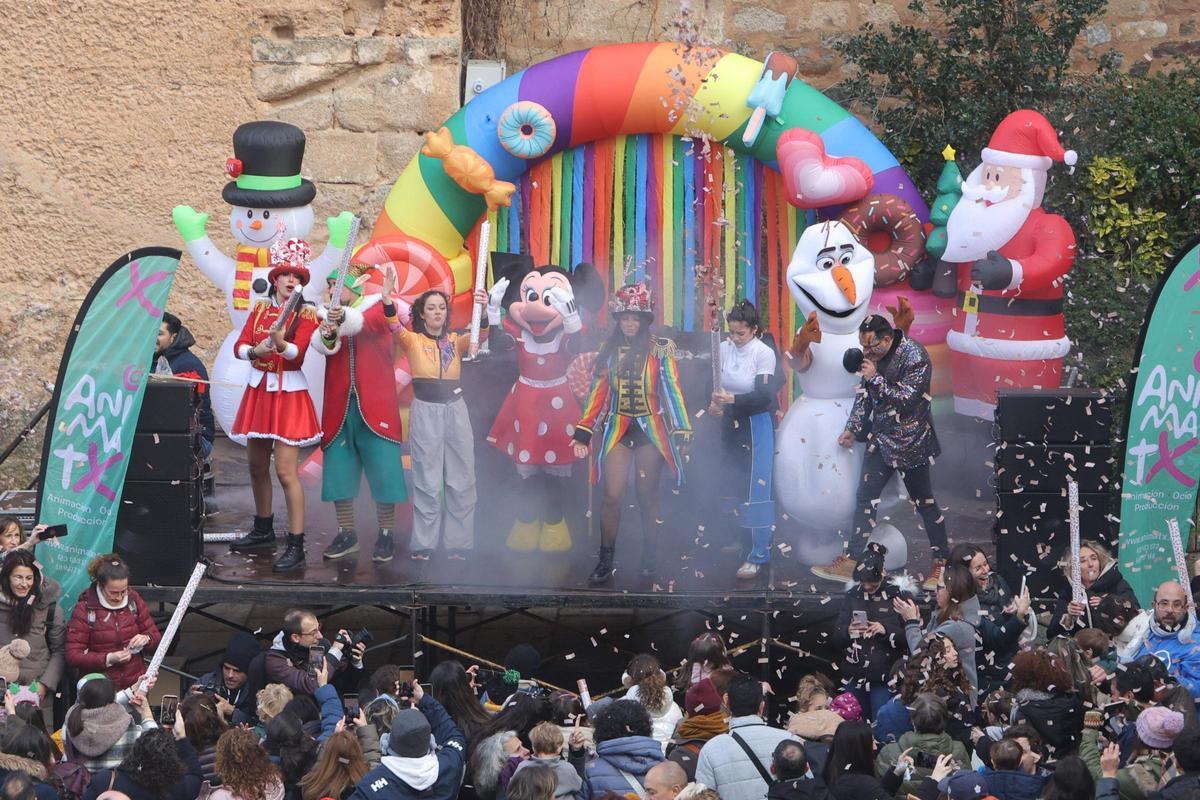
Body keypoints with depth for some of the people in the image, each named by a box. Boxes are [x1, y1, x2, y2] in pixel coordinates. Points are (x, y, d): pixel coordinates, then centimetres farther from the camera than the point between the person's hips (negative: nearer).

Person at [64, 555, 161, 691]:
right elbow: (73, 655, -6)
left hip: (135, 683, 2)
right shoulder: (84, 609, -4)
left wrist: (146, 639, -9)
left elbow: (155, 636, 14)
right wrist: (108, 659, -18)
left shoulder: (134, 599, 5)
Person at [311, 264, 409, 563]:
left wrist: (343, 319, -42)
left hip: (374, 403, -3)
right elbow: (321, 346, -9)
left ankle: (385, 536, 6)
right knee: (338, 468, 4)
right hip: (339, 405, 3)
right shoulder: (327, 315, 11)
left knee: (382, 468, -4)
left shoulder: (379, 309, 2)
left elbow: (364, 324, -22)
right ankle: (346, 534, 16)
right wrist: (328, 334, -32)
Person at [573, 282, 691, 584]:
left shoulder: (659, 351, 1)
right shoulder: (609, 352, 9)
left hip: (650, 429, -2)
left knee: (647, 497, 3)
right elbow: (597, 394, 12)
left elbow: (672, 390, -1)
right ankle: (605, 562, -4)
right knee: (612, 496, -8)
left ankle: (649, 560, 14)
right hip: (616, 430, 2)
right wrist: (583, 433, 8)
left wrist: (681, 432, -7)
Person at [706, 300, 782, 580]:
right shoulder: (724, 349, 0)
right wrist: (713, 403, -14)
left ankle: (758, 554, -4)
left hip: (757, 424, -5)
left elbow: (764, 395, -18)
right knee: (731, 486, 10)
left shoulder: (764, 353, -13)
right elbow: (714, 384, 6)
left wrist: (733, 399, -30)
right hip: (730, 422, 5)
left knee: (755, 490, -7)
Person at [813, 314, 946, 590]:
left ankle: (941, 564, 14)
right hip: (880, 439, 7)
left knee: (924, 503, 3)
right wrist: (852, 429, 15)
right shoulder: (874, 355, 3)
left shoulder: (914, 357, -19)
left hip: (910, 443, -7)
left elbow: (906, 399, -22)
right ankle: (850, 562, 9)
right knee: (865, 499, 5)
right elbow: (865, 393, 15)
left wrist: (876, 378, -23)